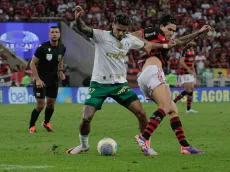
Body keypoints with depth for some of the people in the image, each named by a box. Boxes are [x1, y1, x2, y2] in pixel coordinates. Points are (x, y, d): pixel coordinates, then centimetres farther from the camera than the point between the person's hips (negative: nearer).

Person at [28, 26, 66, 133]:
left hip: (53, 79, 5)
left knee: (51, 103, 9)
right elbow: (33, 64, -14)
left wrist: (60, 71, 2)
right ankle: (31, 126, 9)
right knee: (40, 105, -9)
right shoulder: (43, 48, -19)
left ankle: (46, 122, 34)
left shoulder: (62, 48, -2)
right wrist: (37, 79, -21)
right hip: (41, 79, -5)